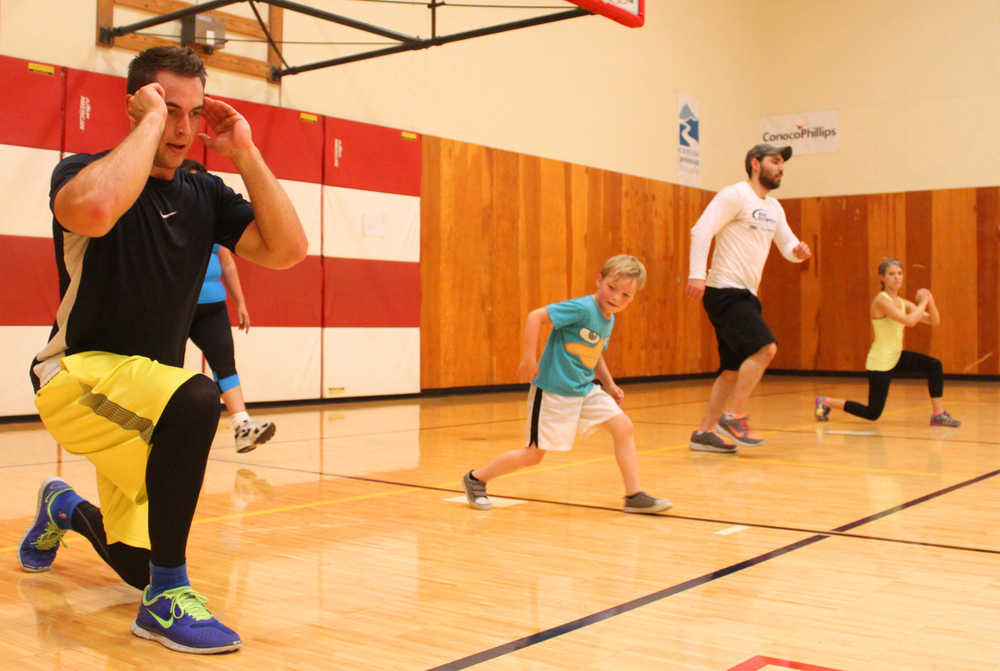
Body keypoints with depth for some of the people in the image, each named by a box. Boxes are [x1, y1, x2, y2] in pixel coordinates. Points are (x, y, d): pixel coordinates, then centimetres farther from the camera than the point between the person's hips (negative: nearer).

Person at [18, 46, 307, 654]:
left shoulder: (204, 194, 3)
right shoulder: (85, 170, -13)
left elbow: (286, 249, -10)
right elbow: (94, 211, -39)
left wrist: (244, 152, -13)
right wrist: (151, 121, -27)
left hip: (146, 389, 6)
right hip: (78, 376, -6)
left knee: (141, 567, 14)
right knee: (195, 400, -39)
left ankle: (65, 510, 49)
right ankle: (167, 600, -24)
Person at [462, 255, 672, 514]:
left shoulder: (608, 319, 7)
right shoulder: (582, 308, -21)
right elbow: (535, 316, -25)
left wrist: (609, 385, 13)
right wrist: (529, 359, -27)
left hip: (585, 390, 8)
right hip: (553, 392, -8)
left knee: (623, 427, -5)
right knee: (534, 454, 1)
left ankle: (635, 496, 3)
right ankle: (476, 478, 21)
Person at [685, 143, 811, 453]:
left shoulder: (773, 208, 19)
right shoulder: (735, 195, -8)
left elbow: (788, 245, 22)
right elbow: (701, 230, -16)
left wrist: (798, 250, -3)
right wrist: (697, 274, -26)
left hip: (745, 295, 9)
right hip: (725, 291, -9)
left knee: (735, 367, 9)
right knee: (765, 348, -20)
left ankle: (704, 432, 14)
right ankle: (735, 416, -10)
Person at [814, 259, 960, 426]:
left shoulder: (903, 303, 7)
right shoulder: (882, 300, -19)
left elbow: (934, 321, 6)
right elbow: (909, 321, -32)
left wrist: (930, 302, -10)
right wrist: (923, 302, -18)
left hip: (896, 357, 8)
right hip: (880, 363, -8)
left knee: (934, 366, -10)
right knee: (873, 414, 0)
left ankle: (939, 414, 0)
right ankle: (827, 402, 18)